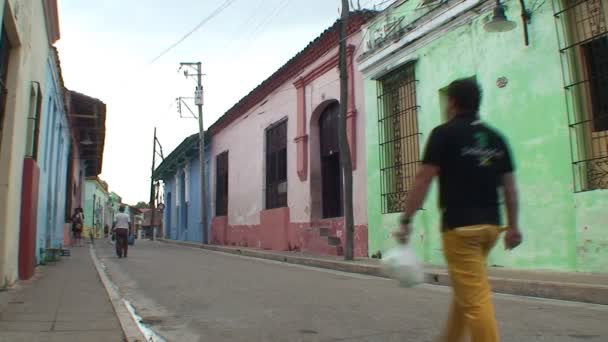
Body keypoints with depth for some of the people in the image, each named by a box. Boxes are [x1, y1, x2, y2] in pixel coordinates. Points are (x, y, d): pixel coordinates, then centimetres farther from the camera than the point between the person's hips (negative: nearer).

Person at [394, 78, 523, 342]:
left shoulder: (445, 133, -6)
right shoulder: (495, 137, 11)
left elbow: (423, 180, -10)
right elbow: (509, 186, 11)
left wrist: (406, 220, -6)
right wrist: (513, 226, 17)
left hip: (460, 225, -7)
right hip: (489, 225, 7)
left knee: (475, 298, -5)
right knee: (466, 288, 22)